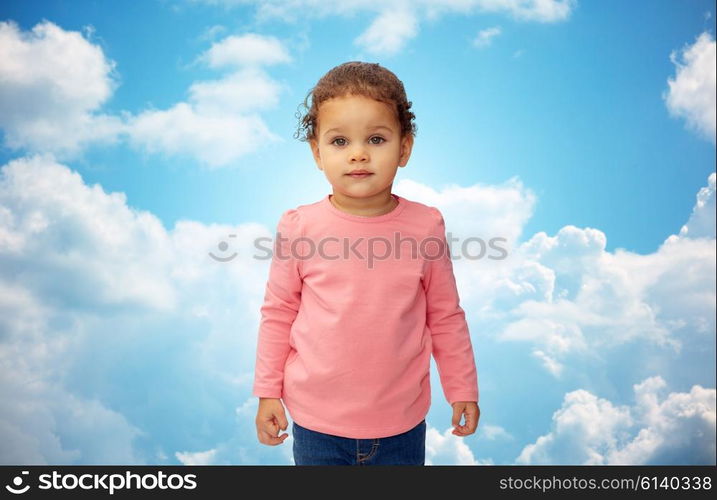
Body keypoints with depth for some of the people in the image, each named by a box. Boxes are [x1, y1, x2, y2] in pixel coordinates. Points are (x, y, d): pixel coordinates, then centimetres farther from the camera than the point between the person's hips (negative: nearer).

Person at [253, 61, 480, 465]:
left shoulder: (426, 226, -8)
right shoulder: (299, 227, -10)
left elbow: (446, 316, 1)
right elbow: (278, 313, -1)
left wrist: (462, 389, 6)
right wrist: (268, 392, 2)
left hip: (403, 422, 1)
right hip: (316, 421, 0)